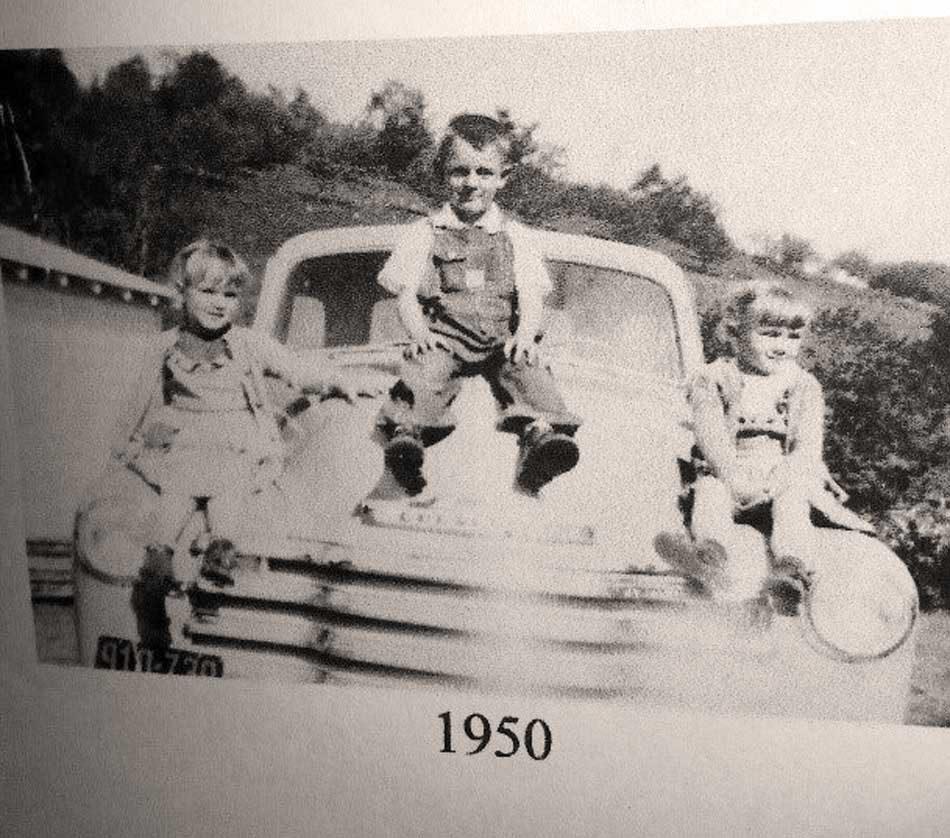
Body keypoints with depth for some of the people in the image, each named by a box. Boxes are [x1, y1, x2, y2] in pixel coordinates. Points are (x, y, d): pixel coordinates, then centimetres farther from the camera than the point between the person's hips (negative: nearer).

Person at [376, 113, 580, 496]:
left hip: (502, 336, 1)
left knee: (527, 367, -31)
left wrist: (525, 333, -13)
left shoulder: (516, 237, 17)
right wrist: (418, 330, -13)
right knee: (425, 368, -33)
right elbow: (406, 293, 7)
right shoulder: (424, 234, 14)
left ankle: (540, 430, -53)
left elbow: (530, 298, 8)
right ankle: (406, 430, -52)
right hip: (444, 333, -1)